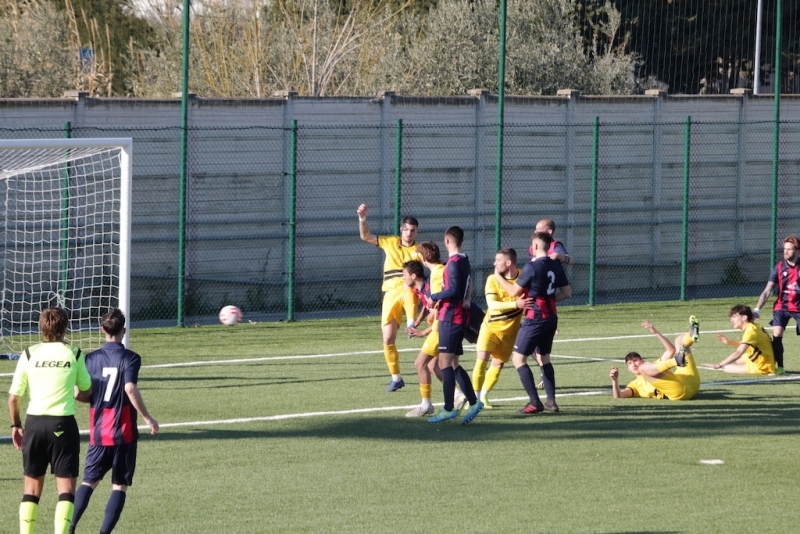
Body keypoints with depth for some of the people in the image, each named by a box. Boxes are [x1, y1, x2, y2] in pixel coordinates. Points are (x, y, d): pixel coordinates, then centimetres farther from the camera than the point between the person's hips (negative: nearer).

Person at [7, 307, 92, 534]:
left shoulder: (29, 354, 1)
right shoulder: (73, 354, -2)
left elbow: (13, 397, 1)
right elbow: (87, 391, 11)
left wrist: (15, 425, 16)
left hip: (34, 423, 2)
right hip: (63, 423, -2)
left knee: (32, 485, 13)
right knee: (66, 485, 1)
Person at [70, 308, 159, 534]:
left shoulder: (91, 359, 3)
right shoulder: (130, 358, -8)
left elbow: (82, 395, 3)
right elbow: (130, 389, -22)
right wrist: (147, 418, -14)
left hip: (98, 431, 3)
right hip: (124, 431, -3)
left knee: (89, 481, 13)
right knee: (120, 486, 4)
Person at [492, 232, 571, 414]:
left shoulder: (532, 266, -15)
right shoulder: (556, 266, 5)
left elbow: (514, 291, -9)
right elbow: (567, 293, 11)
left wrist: (498, 277, 6)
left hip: (535, 318, -8)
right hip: (551, 317, 8)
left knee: (518, 358, -2)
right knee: (544, 357, 20)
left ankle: (535, 402, -10)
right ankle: (551, 401, 17)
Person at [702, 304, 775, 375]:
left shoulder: (750, 331, -22)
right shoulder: (754, 326, 6)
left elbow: (738, 353, -32)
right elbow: (744, 346, 24)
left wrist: (719, 365, -35)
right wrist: (728, 342, 12)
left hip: (763, 367, -10)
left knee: (727, 368, -13)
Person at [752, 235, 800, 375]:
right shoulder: (779, 267, -5)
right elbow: (767, 291, -5)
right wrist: (757, 309, -14)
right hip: (781, 306, 0)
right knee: (777, 334, -15)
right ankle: (779, 367, -6)